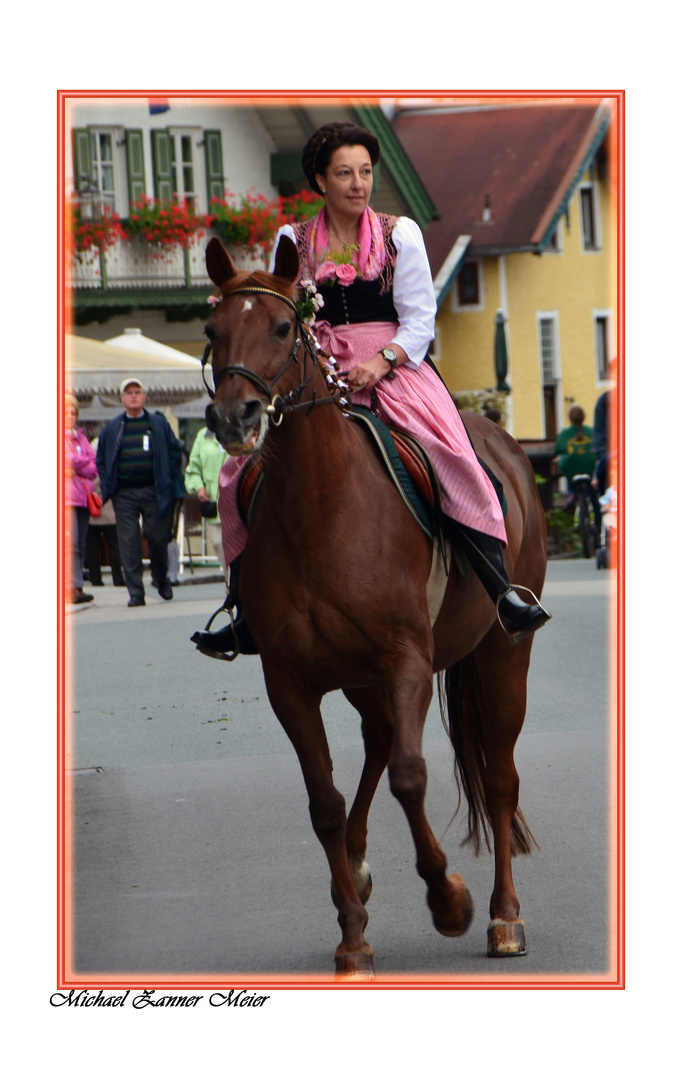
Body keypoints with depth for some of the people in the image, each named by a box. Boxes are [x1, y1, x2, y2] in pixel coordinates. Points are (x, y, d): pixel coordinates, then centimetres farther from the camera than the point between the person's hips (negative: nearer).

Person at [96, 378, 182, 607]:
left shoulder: (159, 424, 6)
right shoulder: (112, 428, 9)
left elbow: (174, 453, 7)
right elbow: (101, 459, 14)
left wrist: (168, 483, -1)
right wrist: (108, 485, 2)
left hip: (154, 492, -1)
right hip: (124, 494, 1)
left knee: (158, 539, 3)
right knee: (129, 544, -4)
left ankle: (162, 580, 27)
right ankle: (135, 592, -2)